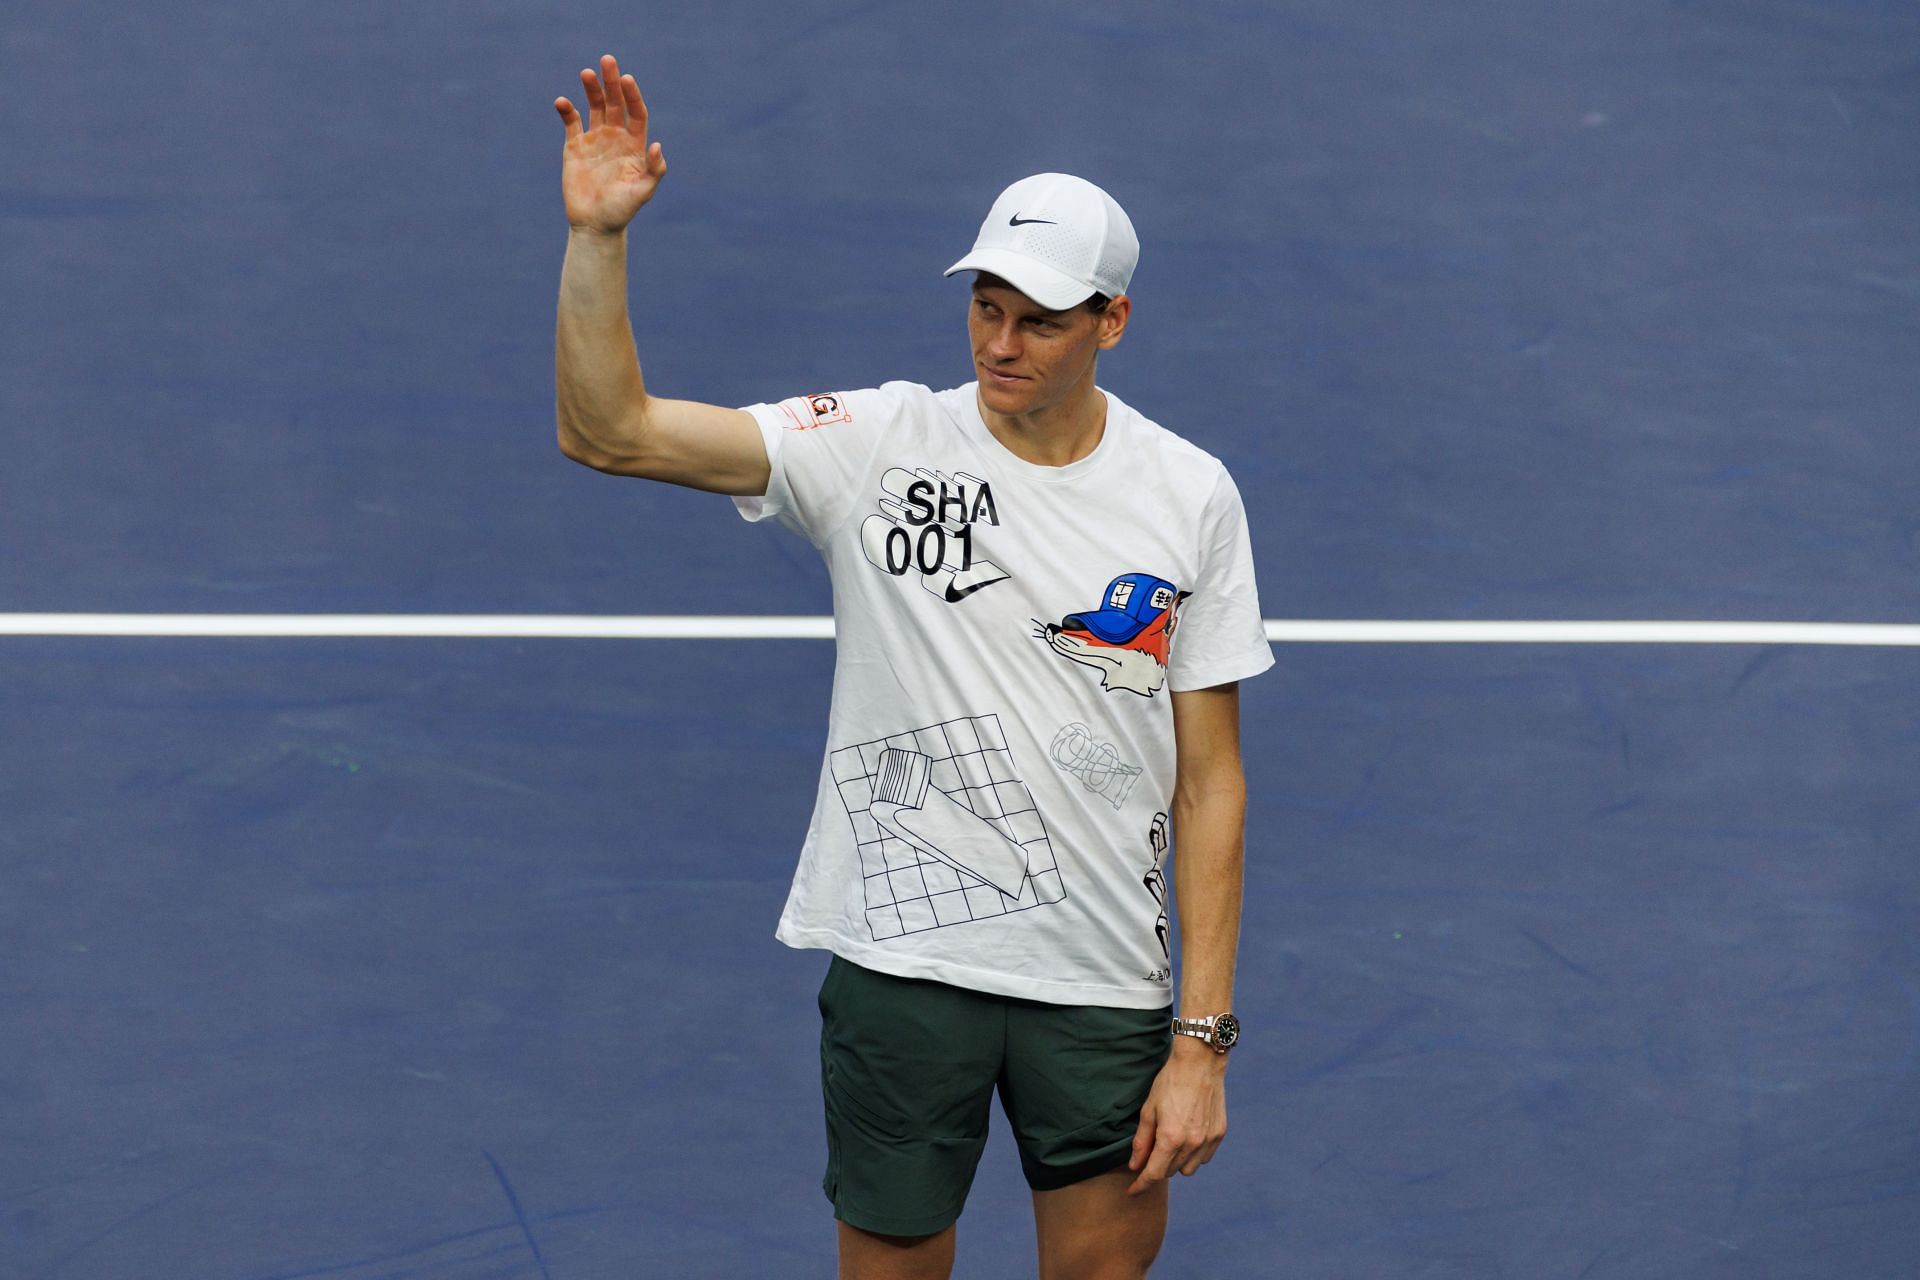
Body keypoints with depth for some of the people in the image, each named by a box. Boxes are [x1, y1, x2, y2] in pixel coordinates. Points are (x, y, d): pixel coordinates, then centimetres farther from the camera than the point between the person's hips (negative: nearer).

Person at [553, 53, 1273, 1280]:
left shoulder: (1192, 498, -2)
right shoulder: (879, 444, -5)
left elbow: (1210, 783, -1)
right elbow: (610, 430, -12)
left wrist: (1203, 1039, -5)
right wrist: (597, 235, -26)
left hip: (1103, 989, 1)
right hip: (902, 960, -1)